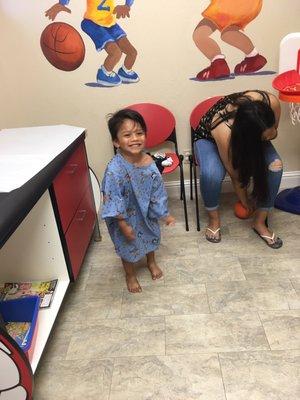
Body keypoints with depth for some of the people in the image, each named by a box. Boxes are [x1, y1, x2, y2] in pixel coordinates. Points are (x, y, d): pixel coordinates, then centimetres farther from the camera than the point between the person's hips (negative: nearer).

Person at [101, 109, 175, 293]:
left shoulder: (148, 161, -18)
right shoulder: (115, 170, -33)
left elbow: (157, 189, -5)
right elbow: (112, 201, -25)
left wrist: (164, 214, 2)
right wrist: (123, 225, -19)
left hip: (148, 213, 5)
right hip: (127, 217, -4)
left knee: (151, 237, 28)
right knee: (128, 246, 19)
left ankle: (151, 262, 60)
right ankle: (130, 275, 49)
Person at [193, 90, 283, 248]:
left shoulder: (271, 102, -32)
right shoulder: (224, 131, -42)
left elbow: (272, 132, -7)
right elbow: (236, 175, -25)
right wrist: (245, 201, -10)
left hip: (250, 138, 4)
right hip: (209, 139, -4)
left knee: (275, 165, -23)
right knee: (211, 174, -36)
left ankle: (260, 222, -4)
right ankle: (214, 218, -6)